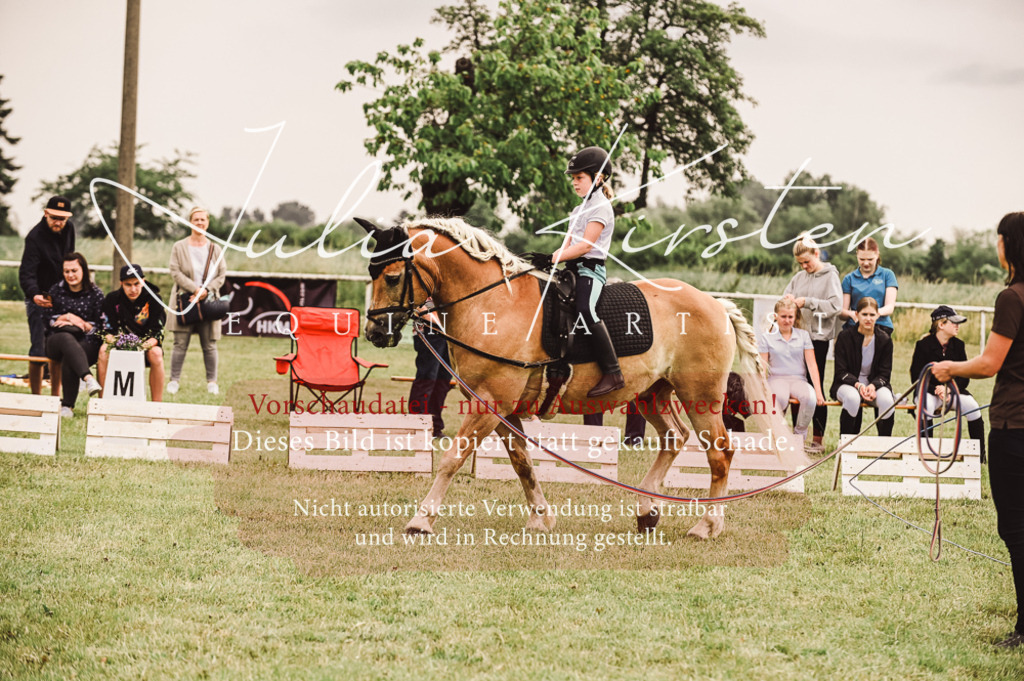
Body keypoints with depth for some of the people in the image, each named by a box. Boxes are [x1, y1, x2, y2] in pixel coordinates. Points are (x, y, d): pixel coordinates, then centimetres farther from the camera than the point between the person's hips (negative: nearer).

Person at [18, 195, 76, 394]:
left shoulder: (68, 229, 0)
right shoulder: (35, 237, -21)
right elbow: (26, 273, -29)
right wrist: (34, 295, -46)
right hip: (39, 299, -6)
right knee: (39, 350, -11)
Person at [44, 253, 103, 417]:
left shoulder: (95, 294, 6)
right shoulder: (56, 290, 11)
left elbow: (100, 327, 6)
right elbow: (47, 320, 11)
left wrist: (80, 323, -8)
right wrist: (64, 318, -6)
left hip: (86, 344, -1)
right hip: (56, 341, 1)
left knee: (68, 359, -34)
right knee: (67, 338, -37)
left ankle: (67, 405, -24)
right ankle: (88, 378, -57)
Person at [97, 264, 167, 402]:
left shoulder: (153, 300, -7)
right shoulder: (112, 299, -3)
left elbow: (157, 331, -11)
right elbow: (108, 330, -6)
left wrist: (152, 341, -33)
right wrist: (110, 338, -30)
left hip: (145, 345, -1)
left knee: (156, 354, -34)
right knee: (104, 350, -30)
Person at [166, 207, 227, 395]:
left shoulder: (215, 249, 11)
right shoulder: (179, 247, 6)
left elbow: (222, 275, 7)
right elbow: (176, 272, -3)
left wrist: (206, 291, -9)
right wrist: (195, 289, -14)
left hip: (209, 301, 1)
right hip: (184, 301, -1)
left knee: (209, 344, 2)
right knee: (181, 343, -2)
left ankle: (212, 381, 11)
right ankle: (174, 380, 4)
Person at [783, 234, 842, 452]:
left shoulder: (830, 276, -2)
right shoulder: (799, 277, 14)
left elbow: (835, 306, -12)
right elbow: (784, 298, 16)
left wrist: (807, 302, -16)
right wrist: (788, 300, -7)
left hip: (818, 337, -5)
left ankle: (818, 439, 3)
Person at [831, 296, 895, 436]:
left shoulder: (884, 340, 2)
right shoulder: (845, 337, -3)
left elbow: (885, 373, 3)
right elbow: (841, 372, -6)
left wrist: (873, 385, -20)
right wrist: (858, 385, -24)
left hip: (875, 384, 2)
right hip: (847, 384, -2)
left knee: (887, 401, -32)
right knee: (852, 398, -38)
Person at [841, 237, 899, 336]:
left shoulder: (887, 275, 11)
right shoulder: (849, 279, 14)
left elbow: (890, 307, 2)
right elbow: (842, 311, 9)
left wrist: (877, 312, -21)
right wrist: (852, 314, -16)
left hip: (881, 326, -1)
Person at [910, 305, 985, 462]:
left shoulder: (958, 345, 3)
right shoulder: (923, 345, -8)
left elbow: (964, 377, 3)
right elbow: (916, 378, -9)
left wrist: (949, 389, -16)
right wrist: (936, 390, -22)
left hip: (953, 390, 3)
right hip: (928, 391, -3)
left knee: (972, 407, -25)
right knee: (926, 405, -37)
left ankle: (980, 456, -15)